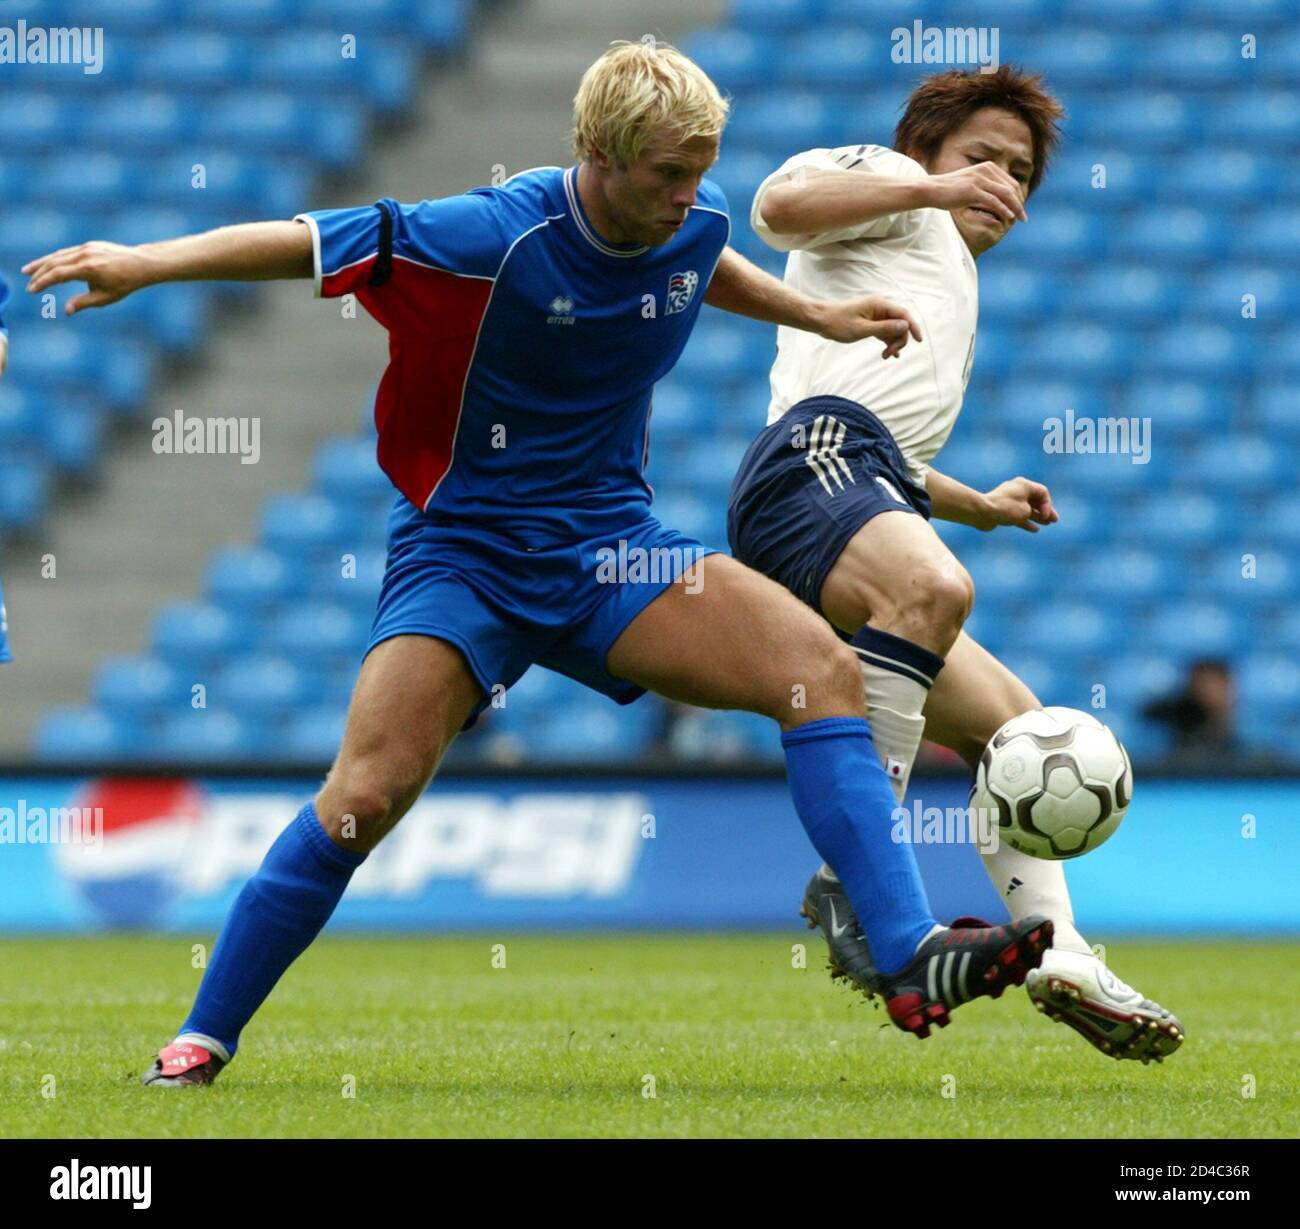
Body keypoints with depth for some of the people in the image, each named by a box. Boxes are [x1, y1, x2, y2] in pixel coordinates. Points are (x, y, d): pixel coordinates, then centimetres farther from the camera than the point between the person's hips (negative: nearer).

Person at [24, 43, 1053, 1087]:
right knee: (367, 795, -20)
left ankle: (912, 959, -19)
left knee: (822, 667, -16)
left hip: (609, 549, 5)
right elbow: (316, 244, -19)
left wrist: (817, 316, 24)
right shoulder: (499, 237, -20)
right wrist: (147, 262, -27)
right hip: (465, 556, -5)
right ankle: (203, 1038, -3)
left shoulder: (693, 223, -1)